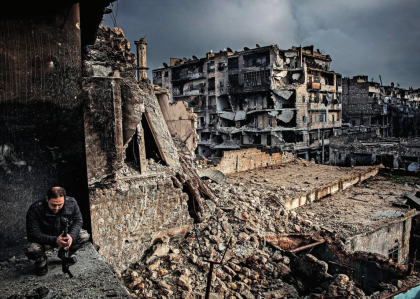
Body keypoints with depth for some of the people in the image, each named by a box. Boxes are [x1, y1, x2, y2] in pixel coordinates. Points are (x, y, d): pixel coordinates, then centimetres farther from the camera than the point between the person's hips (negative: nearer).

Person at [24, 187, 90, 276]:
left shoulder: (72, 203, -19)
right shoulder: (35, 209, -27)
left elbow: (78, 221, -10)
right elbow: (33, 233, -28)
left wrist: (71, 236, -32)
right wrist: (55, 240, -42)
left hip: (64, 236, 3)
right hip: (44, 240, -3)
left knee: (85, 236, -20)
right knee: (31, 249, -34)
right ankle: (41, 261, 6)